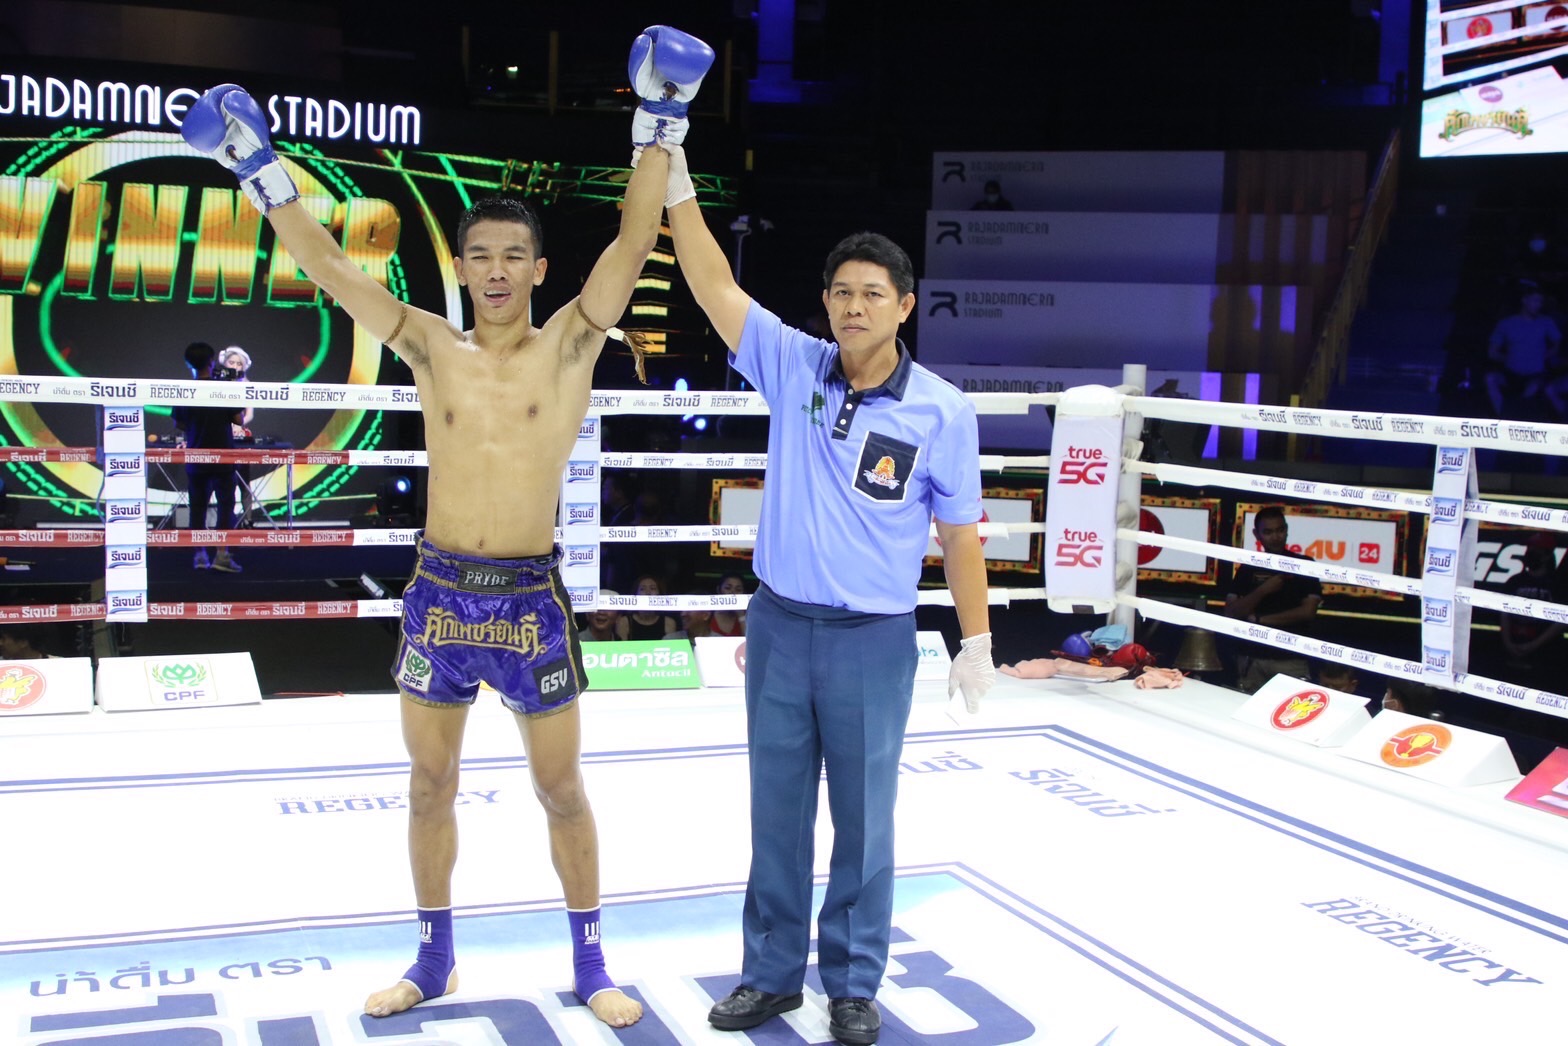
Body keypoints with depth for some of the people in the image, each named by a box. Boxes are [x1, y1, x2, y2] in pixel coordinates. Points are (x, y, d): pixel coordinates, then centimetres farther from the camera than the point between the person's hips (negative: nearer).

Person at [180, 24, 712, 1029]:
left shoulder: (569, 345, -3)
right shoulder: (432, 348, 2)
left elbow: (634, 241, -12)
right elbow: (328, 266, 0)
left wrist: (661, 124, -18)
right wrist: (259, 166, -5)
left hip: (531, 596, -2)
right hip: (439, 592, 3)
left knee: (562, 790, 7)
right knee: (430, 785, 13)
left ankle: (590, 962, 24)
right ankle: (435, 958, 31)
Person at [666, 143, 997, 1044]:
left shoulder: (942, 411, -8)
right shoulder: (793, 366, -2)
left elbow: (960, 532, -1)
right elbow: (714, 285, -7)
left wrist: (977, 642, -1)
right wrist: (676, 180, -15)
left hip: (875, 641, -2)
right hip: (779, 626, 3)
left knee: (863, 820, 9)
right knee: (777, 813, 13)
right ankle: (773, 973, 28)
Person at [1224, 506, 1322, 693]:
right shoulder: (1249, 568, 10)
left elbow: (1308, 611, -4)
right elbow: (1231, 613, 3)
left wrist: (1259, 619, -3)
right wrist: (1262, 590, -11)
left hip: (1291, 661, -2)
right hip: (1252, 659, 2)